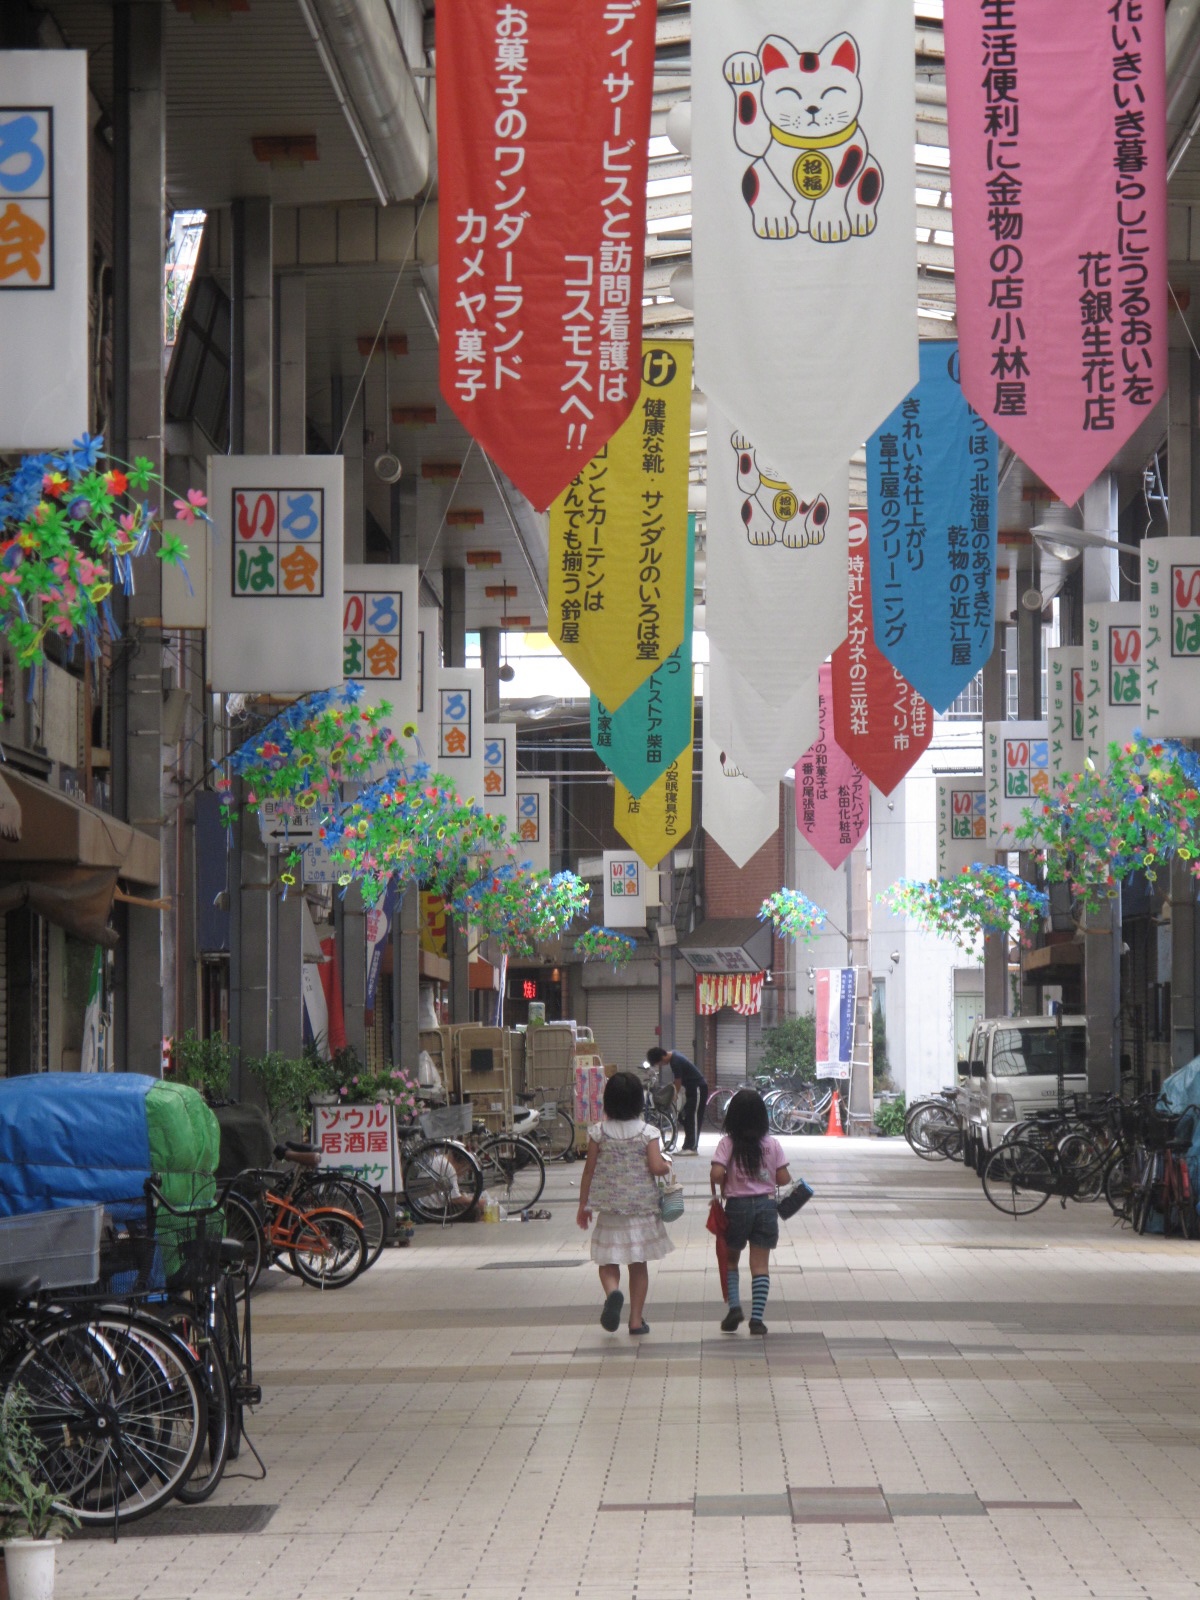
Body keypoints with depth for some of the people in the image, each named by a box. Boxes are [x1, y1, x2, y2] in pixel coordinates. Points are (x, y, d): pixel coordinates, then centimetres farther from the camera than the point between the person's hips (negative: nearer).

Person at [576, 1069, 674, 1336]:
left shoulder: (599, 1132, -5)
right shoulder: (647, 1133, -8)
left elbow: (589, 1171, -2)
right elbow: (657, 1167, -16)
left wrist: (583, 1205, 7)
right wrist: (667, 1165, 7)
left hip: (609, 1209, 0)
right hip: (642, 1207, 0)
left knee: (608, 1262, 8)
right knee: (638, 1264, 11)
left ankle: (612, 1292, -24)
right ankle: (636, 1319, 12)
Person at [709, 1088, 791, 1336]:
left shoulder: (728, 1143, -8)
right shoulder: (772, 1144, -1)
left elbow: (716, 1173, -19)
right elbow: (783, 1179, -1)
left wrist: (723, 1183, 2)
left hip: (737, 1206, -1)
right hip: (766, 1205, 1)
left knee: (730, 1260, 16)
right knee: (760, 1264, 3)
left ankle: (734, 1305, -1)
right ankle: (757, 1317, -3)